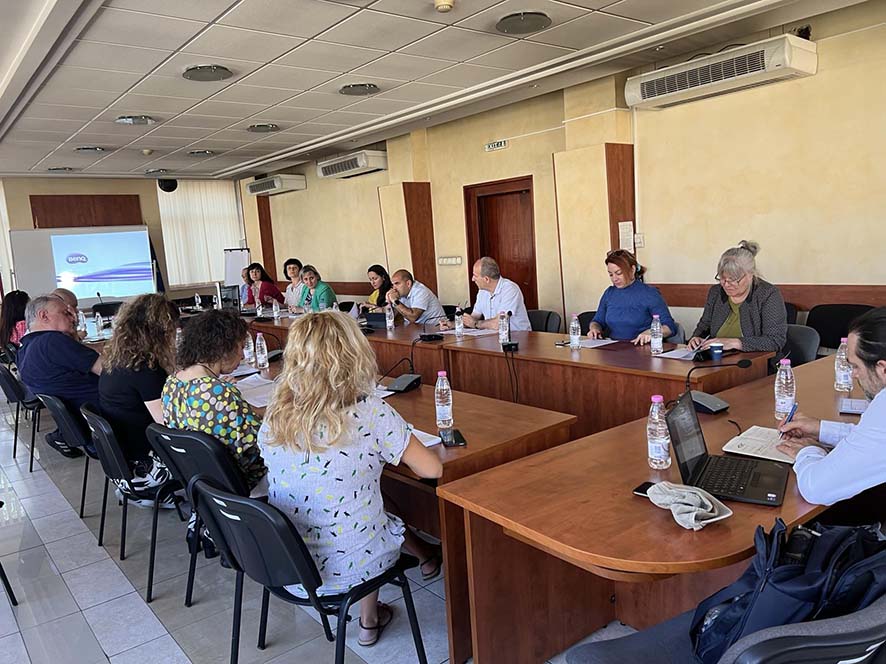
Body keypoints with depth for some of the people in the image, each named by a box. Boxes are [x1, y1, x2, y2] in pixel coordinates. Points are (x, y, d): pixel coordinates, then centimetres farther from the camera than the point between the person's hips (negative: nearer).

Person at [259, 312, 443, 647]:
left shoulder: (274, 416, -8)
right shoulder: (369, 413, -22)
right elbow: (432, 469, -13)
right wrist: (392, 449, 7)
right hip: (349, 566, -4)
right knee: (396, 516, 26)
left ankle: (370, 620, 42)